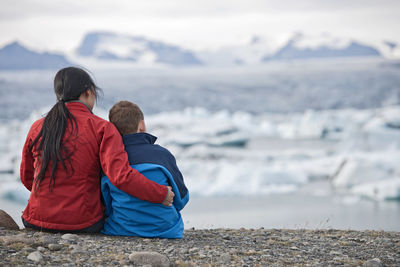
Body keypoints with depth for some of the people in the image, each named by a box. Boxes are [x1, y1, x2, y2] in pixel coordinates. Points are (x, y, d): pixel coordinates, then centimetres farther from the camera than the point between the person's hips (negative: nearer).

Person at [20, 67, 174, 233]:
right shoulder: (102, 129, -9)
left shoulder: (38, 128, 2)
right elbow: (121, 176, -22)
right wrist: (161, 194, -10)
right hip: (83, 224, -3)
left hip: (38, 222, 3)